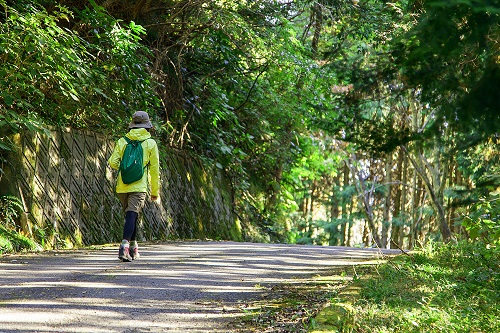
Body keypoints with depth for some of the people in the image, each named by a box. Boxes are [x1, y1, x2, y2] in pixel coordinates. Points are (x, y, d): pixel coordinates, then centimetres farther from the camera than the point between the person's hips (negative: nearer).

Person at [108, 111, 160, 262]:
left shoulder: (122, 141, 7)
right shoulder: (150, 143, 2)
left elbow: (113, 162, 0)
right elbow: (154, 169, 3)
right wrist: (155, 191, 11)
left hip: (122, 187, 3)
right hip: (139, 186, -3)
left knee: (131, 216, 17)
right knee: (132, 216, -11)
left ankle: (133, 249, 25)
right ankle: (124, 247, -27)